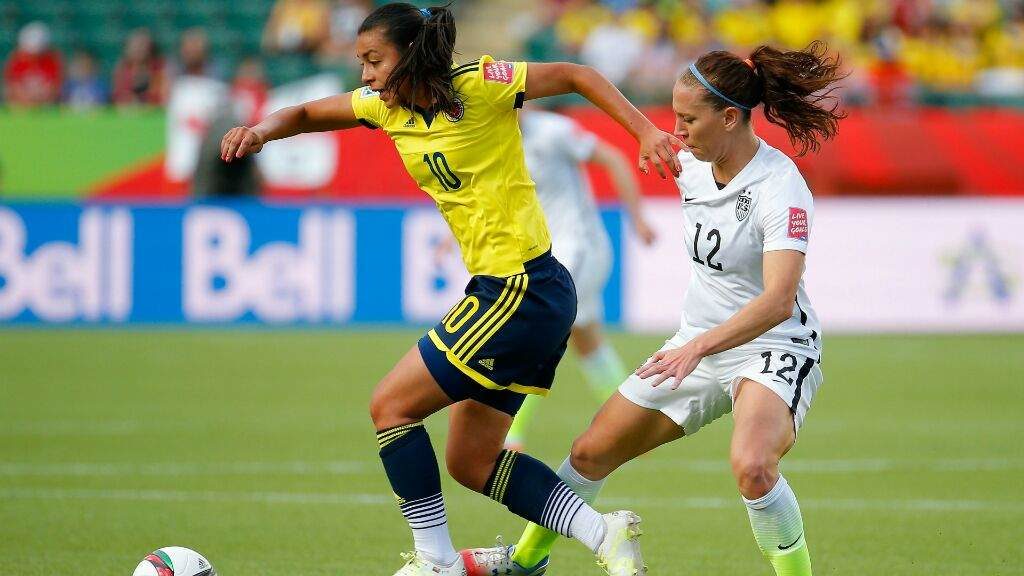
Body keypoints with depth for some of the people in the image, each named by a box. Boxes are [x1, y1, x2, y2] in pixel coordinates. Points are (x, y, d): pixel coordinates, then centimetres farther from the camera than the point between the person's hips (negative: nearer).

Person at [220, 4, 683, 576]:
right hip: (503, 292, 9)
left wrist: (646, 131, -15)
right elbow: (310, 114, 18)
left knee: (391, 404, -4)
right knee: (470, 463, 10)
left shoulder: (477, 84, -13)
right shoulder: (389, 105, 8)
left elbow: (576, 76, -7)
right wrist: (261, 131, -3)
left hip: (523, 290, -9)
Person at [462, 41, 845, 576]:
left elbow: (778, 301, -36)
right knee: (592, 451, 12)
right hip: (697, 342, 8)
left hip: (772, 348, -8)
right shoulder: (692, 163, -2)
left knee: (752, 466, -37)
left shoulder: (781, 189, -25)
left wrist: (699, 347, -47)